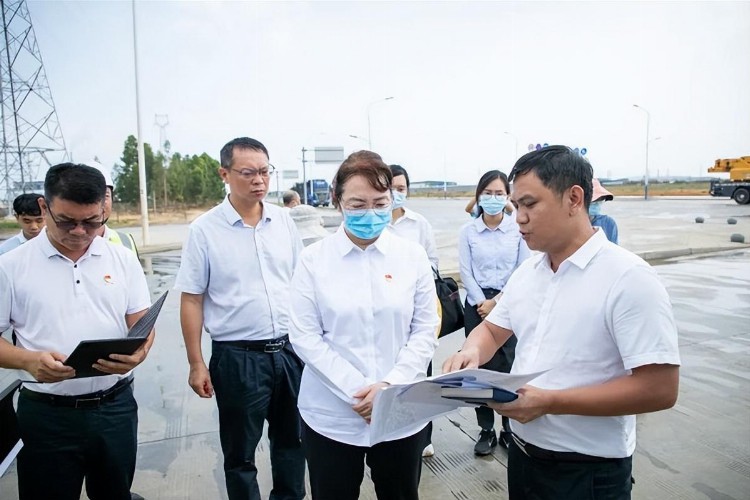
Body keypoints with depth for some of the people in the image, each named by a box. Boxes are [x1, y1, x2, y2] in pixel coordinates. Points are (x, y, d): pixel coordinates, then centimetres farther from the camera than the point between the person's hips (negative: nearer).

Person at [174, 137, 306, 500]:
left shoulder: (283, 220, 2)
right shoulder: (204, 230, -9)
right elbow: (191, 300, -5)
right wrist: (196, 364, -6)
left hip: (291, 349, 4)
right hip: (237, 357, -3)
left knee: (292, 438, 21)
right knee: (240, 452, 13)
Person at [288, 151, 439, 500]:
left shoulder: (412, 255, -1)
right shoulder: (313, 259, -5)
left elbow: (425, 330, 0)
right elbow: (305, 337, -7)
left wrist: (391, 385, -13)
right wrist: (357, 392, -14)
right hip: (331, 416, -1)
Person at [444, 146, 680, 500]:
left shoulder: (629, 277, -18)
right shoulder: (526, 271, 2)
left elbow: (660, 389, -22)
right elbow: (493, 329, 12)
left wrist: (549, 402, -24)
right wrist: (472, 352, -11)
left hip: (588, 471, -6)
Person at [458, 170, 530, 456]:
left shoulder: (518, 228, -1)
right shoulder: (467, 231, 2)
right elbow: (466, 272, 0)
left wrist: (497, 301, -7)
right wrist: (483, 303, -9)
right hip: (477, 305, 1)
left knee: (509, 368, -1)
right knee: (481, 368, 5)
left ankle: (510, 430, 17)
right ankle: (486, 430, 19)